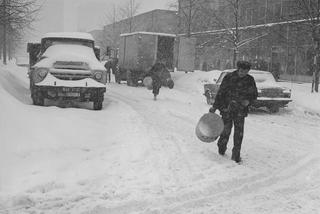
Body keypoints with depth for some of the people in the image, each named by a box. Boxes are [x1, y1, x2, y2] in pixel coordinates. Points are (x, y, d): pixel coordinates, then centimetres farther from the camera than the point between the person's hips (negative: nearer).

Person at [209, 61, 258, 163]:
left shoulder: (250, 80, 2)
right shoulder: (229, 77, -5)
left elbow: (254, 94, 13)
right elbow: (220, 93, -1)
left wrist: (248, 101, -9)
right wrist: (214, 106, -2)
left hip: (241, 110, 2)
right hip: (227, 108, -2)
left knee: (239, 132, -1)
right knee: (226, 130, -2)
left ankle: (236, 155, 10)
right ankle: (221, 148, 26)